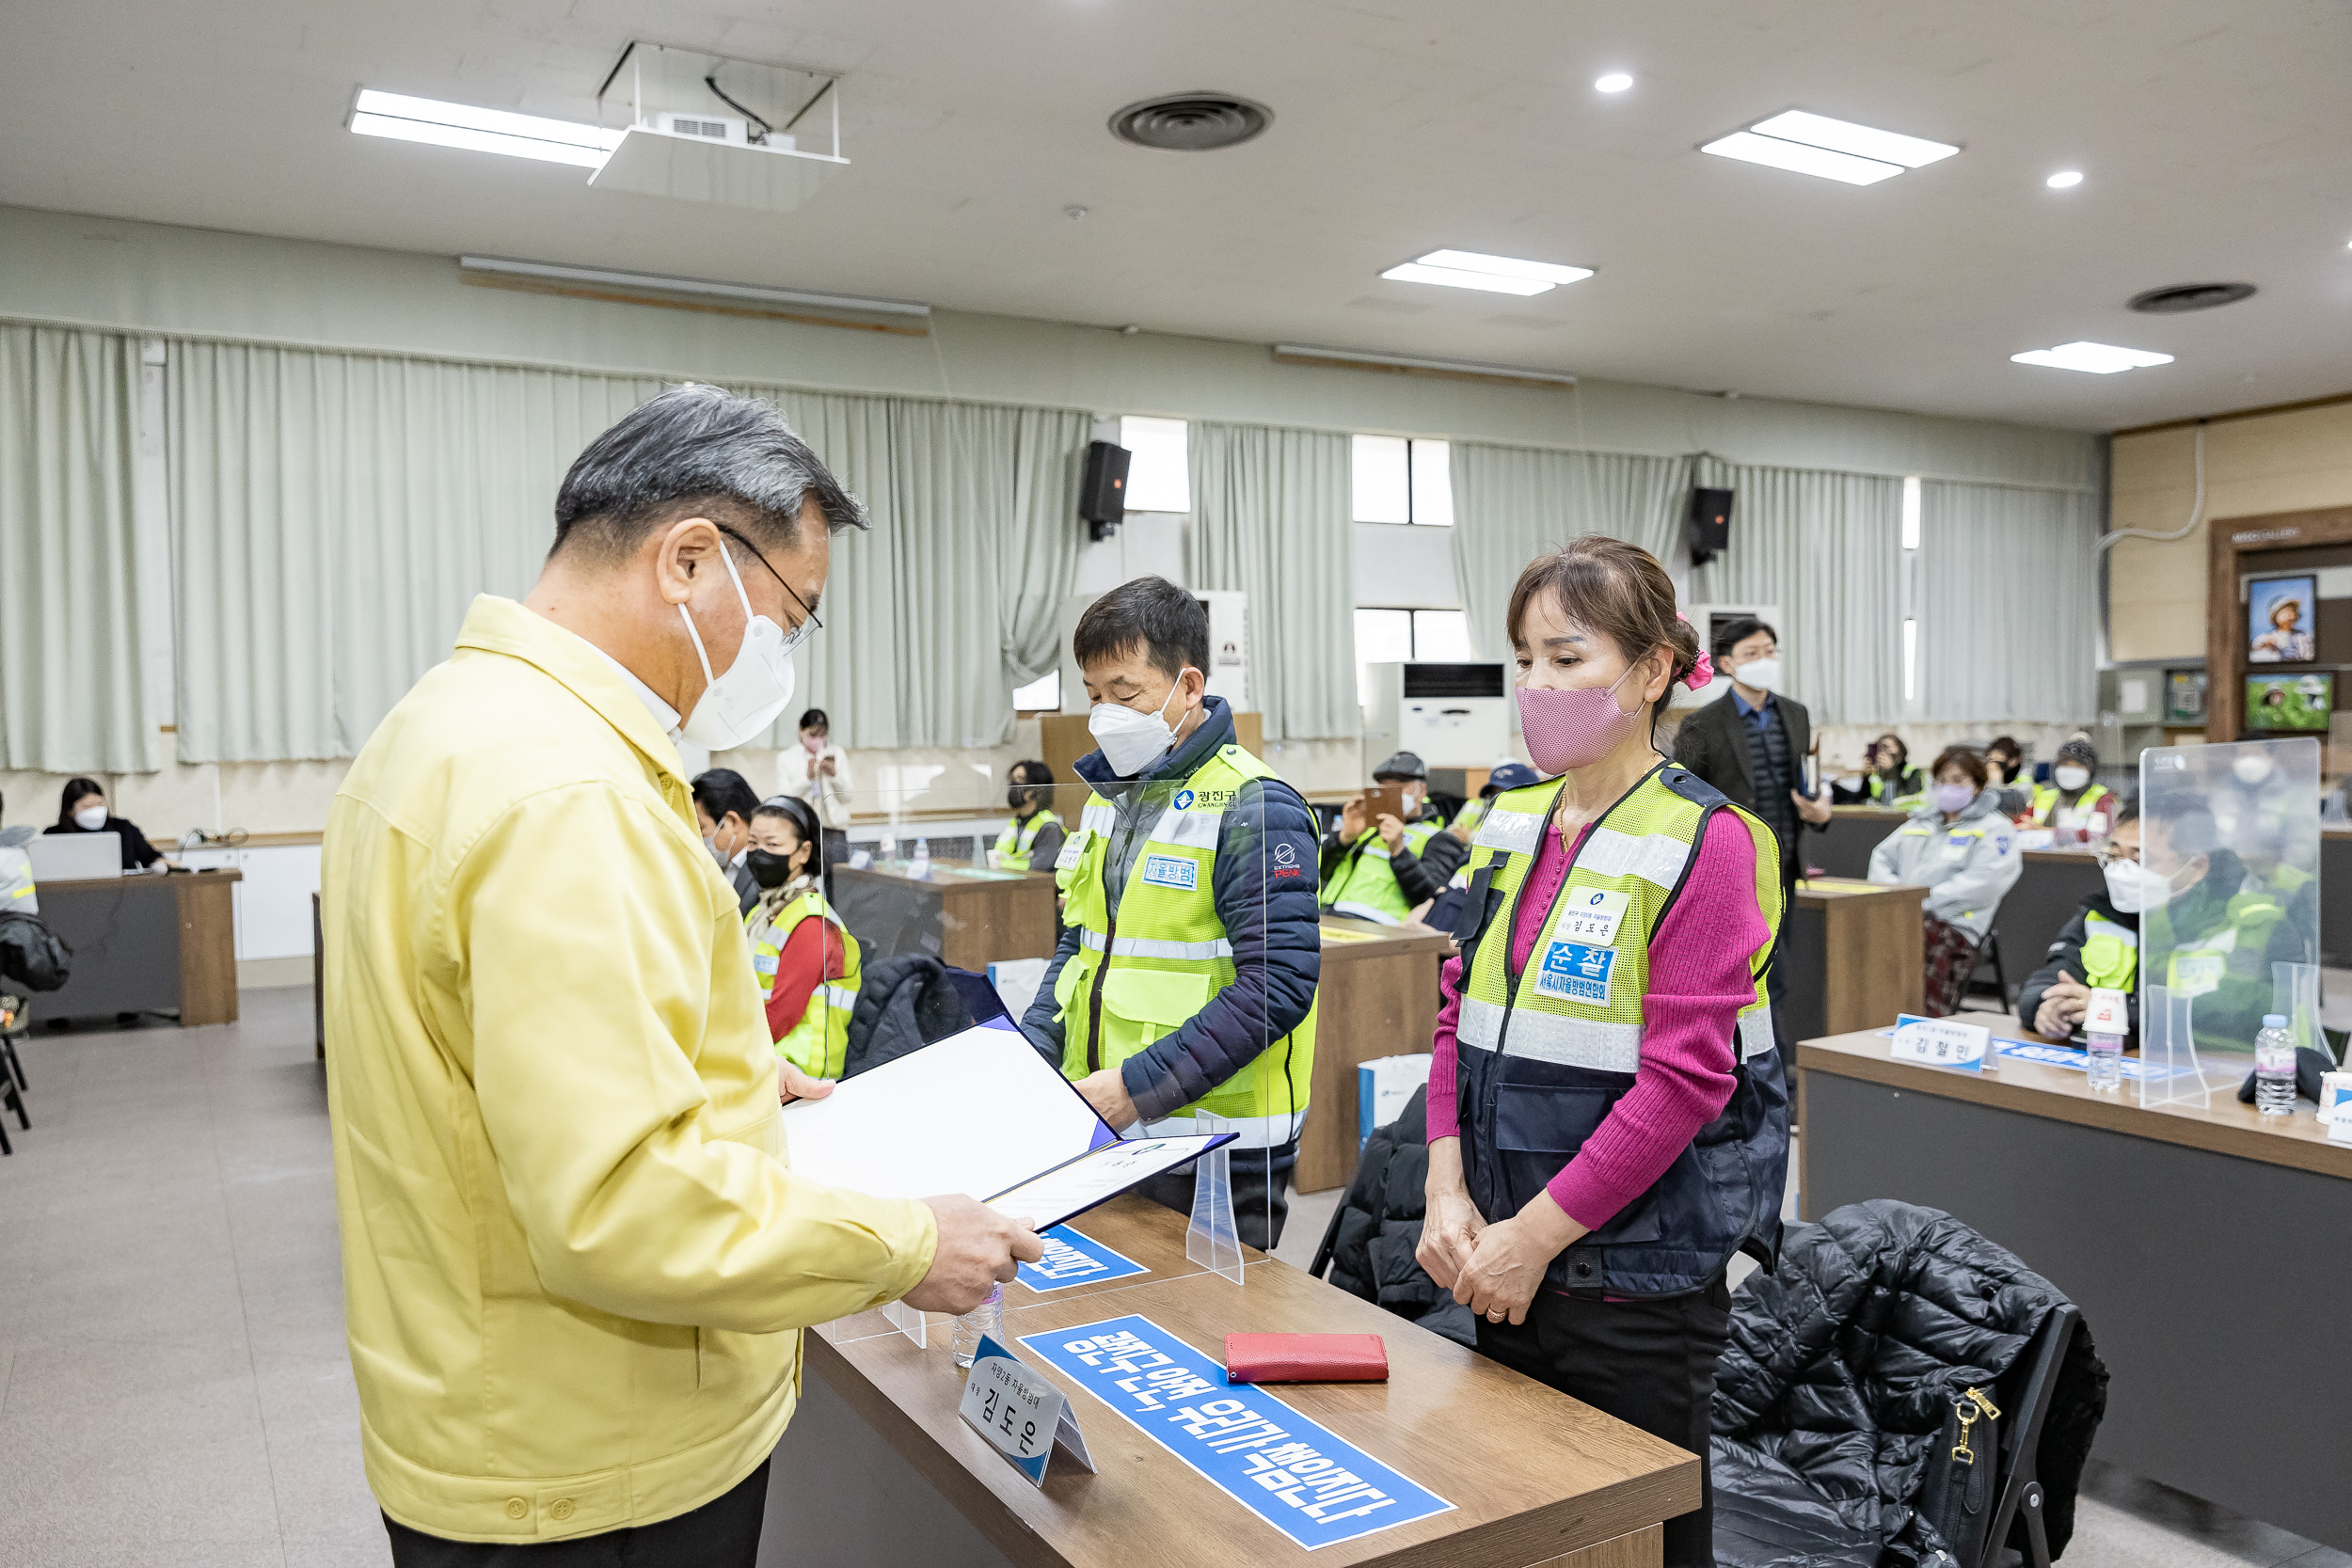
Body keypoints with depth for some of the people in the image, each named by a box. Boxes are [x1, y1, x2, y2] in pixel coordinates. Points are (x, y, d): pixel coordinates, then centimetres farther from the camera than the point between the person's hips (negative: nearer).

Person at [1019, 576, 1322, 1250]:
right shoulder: (1109, 796, 11)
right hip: (1099, 1133, 7)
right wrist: (1029, 1061, 3)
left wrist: (1136, 1086, -23)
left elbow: (1279, 982, -22)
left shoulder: (1254, 808, -14)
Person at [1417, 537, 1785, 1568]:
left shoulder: (1703, 841, -14)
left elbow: (1685, 1076, -19)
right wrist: (1449, 1192, -4)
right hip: (1507, 1261, 6)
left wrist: (1537, 1233, -17)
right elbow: (1460, 1013, 8)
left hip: (1637, 1271, -6)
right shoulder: (1511, 824, 6)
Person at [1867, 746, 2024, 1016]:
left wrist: (1927, 900, -14)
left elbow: (1984, 881, -6)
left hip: (1952, 925, -5)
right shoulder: (1919, 822, 31)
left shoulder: (1994, 829, 10)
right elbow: (1882, 856, 27)